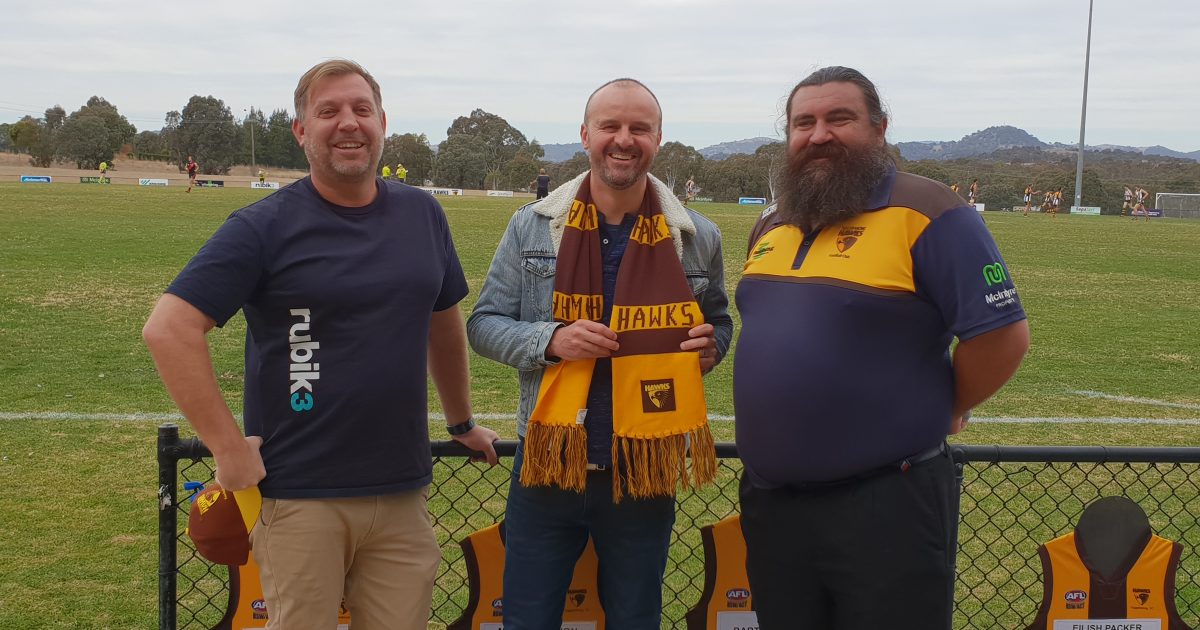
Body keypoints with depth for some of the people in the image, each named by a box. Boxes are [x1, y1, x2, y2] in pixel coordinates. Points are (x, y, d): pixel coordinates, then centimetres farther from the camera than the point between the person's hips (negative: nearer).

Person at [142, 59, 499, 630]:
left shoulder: (423, 215, 9)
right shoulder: (266, 226, -6)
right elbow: (168, 329, -12)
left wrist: (462, 422, 28)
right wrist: (228, 448, -14)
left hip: (402, 493, 4)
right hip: (300, 497, -4)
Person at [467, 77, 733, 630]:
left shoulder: (697, 238, 1)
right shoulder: (532, 227, -2)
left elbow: (717, 320, 16)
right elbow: (484, 323, 2)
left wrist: (711, 345, -8)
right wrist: (549, 340, -17)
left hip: (645, 473, 1)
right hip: (548, 465, 0)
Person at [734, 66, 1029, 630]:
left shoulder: (926, 215, -13)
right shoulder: (771, 227, 12)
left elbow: (1002, 334, -16)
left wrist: (942, 411, -4)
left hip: (885, 508, -7)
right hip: (769, 502, 7)